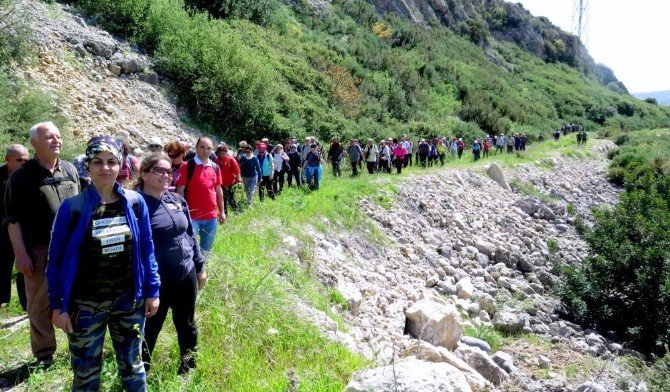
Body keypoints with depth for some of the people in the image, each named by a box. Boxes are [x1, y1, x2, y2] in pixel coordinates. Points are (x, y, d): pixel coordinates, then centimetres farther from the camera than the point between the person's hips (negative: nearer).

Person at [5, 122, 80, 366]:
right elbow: (13, 218, -7)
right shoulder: (21, 176, -6)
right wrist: (20, 253, -11)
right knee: (40, 305, 8)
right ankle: (44, 354, 23)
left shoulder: (70, 170, 7)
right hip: (39, 252, -3)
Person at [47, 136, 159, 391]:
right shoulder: (72, 207, -12)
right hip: (86, 305, -2)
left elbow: (146, 250, 3)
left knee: (131, 365, 19)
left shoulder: (135, 202, -5)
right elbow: (56, 260, -5)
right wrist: (57, 305, -5)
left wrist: (152, 291, 2)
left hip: (129, 300, 2)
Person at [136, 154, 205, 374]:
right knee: (149, 329, 11)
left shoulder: (177, 200, 4)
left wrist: (200, 267, 14)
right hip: (156, 281, -6)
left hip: (186, 274, 6)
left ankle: (188, 370, 39)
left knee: (187, 326, 19)